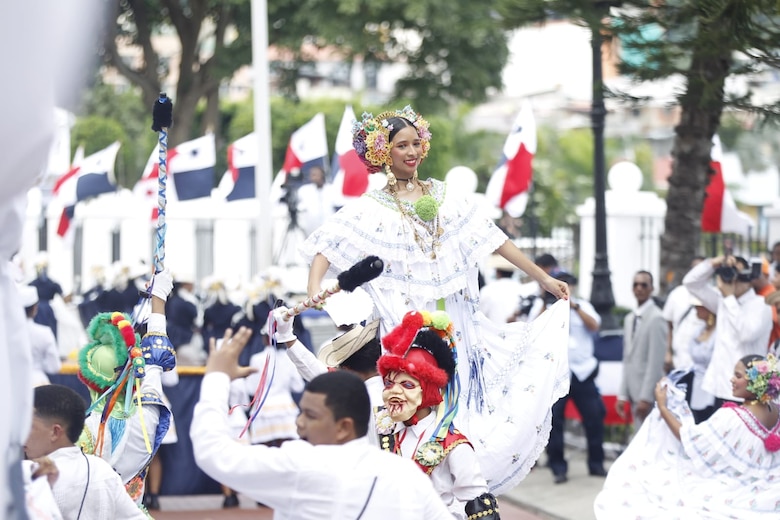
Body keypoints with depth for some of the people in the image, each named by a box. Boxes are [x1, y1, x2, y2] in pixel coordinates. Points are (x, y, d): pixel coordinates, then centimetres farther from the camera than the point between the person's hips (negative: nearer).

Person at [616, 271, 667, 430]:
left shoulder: (656, 318, -11)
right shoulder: (630, 318, 15)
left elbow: (656, 362, -15)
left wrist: (646, 397, -16)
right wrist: (623, 395, 12)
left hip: (649, 394, -8)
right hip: (634, 393, 8)